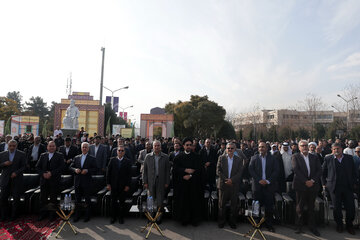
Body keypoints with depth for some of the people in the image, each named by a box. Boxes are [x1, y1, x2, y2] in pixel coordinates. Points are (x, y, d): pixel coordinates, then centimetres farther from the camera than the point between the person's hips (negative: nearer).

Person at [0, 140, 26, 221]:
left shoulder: (21, 154, -2)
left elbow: (24, 166, -3)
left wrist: (16, 172, -15)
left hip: (16, 179, -2)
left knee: (16, 198, 4)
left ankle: (14, 215, 19)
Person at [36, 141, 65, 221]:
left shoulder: (60, 156, 0)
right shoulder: (43, 155, 12)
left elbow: (62, 167, -9)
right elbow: (37, 167, 9)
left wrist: (51, 173, -16)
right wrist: (43, 174, -8)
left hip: (55, 181, -3)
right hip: (44, 180, 3)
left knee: (53, 199, 4)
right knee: (43, 198, 8)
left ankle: (53, 215, 18)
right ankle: (43, 214, 25)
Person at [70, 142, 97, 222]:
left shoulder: (92, 158, 0)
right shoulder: (76, 158, 11)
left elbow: (95, 169, -5)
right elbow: (71, 167, 10)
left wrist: (87, 170, -20)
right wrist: (75, 170, -10)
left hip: (87, 182, -3)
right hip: (78, 182, 4)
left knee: (87, 200, 5)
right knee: (77, 200, 12)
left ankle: (87, 216, 17)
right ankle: (77, 216, 25)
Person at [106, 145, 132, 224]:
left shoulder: (127, 161, -1)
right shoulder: (112, 160, 2)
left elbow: (129, 174, -2)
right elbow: (108, 172, 3)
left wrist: (128, 185, -7)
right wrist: (108, 184, -2)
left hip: (123, 186, -1)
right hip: (114, 185, 1)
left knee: (122, 202, 8)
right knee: (113, 202, 10)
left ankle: (121, 218, 21)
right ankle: (113, 217, 24)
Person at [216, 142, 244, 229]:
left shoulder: (239, 159, 4)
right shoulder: (221, 158, 4)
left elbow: (240, 173, -2)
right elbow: (218, 171, -1)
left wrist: (232, 180, -15)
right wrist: (226, 179, -11)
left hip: (234, 185, 0)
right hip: (223, 184, 0)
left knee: (234, 204, 6)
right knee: (222, 204, 6)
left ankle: (232, 221, 22)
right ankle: (221, 221, 20)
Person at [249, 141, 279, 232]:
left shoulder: (272, 158, 5)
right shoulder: (254, 158, 7)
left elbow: (276, 171, -1)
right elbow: (251, 170, -1)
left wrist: (268, 181, -11)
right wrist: (259, 180, -11)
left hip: (269, 185, 0)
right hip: (257, 185, 0)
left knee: (269, 206, 1)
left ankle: (269, 224, 15)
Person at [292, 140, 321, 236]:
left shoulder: (314, 157, 11)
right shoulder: (295, 157, 1)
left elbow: (319, 170, 3)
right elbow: (296, 170, -9)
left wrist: (312, 180, -10)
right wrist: (305, 181, -15)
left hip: (313, 185, 3)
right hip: (301, 185, -2)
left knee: (311, 207, 9)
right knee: (300, 207, 5)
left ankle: (312, 227, 20)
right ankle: (299, 226, 16)